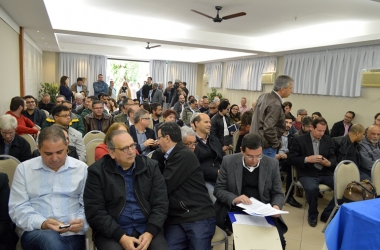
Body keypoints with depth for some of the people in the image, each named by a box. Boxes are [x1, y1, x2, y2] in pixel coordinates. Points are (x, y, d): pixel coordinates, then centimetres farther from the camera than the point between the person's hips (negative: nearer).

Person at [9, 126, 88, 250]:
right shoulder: (24, 169, 5)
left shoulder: (82, 168, 6)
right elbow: (18, 207, 1)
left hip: (72, 233, 1)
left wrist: (82, 221, -16)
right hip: (35, 232, 0)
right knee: (50, 238, -34)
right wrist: (42, 223, -16)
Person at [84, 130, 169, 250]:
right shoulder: (97, 171, -4)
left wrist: (149, 233, -14)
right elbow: (95, 212, -8)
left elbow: (160, 204, 0)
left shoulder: (151, 166, 3)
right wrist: (122, 238, -16)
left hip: (147, 229, 2)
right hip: (111, 232, -1)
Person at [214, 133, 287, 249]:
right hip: (236, 210, -1)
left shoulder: (272, 164, -1)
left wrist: (276, 206, -16)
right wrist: (234, 199, -20)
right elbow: (218, 189, -1)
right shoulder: (228, 161, -5)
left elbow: (278, 193, 7)